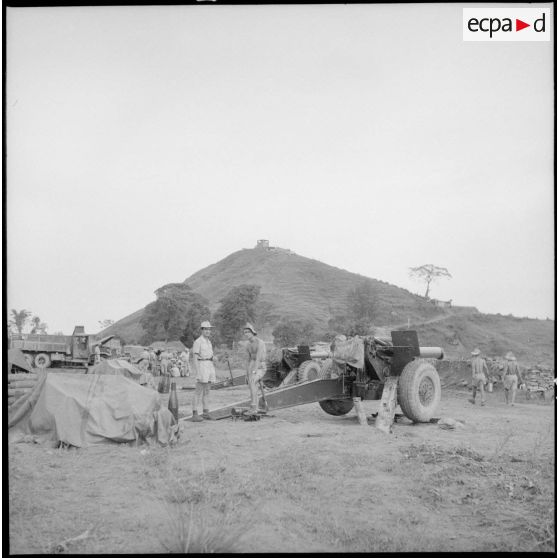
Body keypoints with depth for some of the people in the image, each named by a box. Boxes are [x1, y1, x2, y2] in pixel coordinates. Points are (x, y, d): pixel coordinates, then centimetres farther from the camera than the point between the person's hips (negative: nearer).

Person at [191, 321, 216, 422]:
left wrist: (212, 371, 18)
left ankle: (206, 413, 15)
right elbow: (195, 358, -14)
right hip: (201, 366, -8)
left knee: (207, 391, 10)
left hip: (209, 366, 8)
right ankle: (195, 415, -7)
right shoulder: (198, 342, -10)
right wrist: (197, 373, -20)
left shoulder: (208, 342, 16)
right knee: (198, 391, -8)